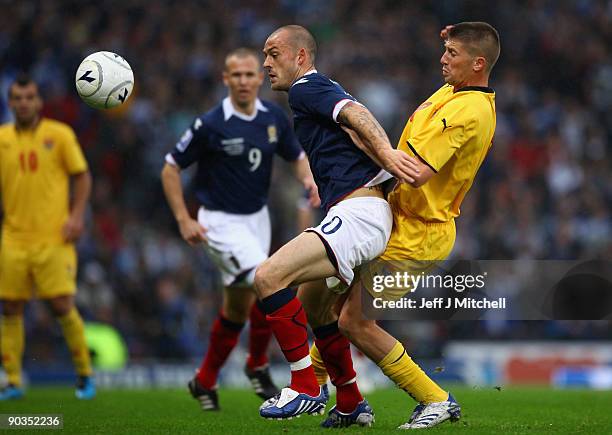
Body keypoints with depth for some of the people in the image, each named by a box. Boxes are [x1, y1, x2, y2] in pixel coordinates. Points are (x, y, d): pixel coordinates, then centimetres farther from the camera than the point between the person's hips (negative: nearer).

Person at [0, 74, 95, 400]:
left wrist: (76, 215, -8)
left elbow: (82, 175, 4)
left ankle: (85, 375, 10)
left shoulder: (60, 134, 0)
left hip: (54, 238, -3)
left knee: (62, 306, -7)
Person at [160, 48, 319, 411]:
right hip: (222, 221, -6)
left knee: (238, 306, 12)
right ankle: (258, 365, -3)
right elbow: (171, 168, -9)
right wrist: (184, 219, -14)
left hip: (257, 217, 6)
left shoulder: (274, 118, -3)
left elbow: (297, 156, 11)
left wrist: (309, 179, -12)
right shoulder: (211, 125, -18)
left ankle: (205, 381, 29)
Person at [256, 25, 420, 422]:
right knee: (315, 299, 27)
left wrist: (386, 152, -35)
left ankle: (306, 389, -17)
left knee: (269, 277, -22)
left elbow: (355, 112, -19)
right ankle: (351, 403, 32)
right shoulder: (326, 91, 27)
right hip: (361, 214, 11)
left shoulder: (306, 89, -3)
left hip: (358, 213, -11)